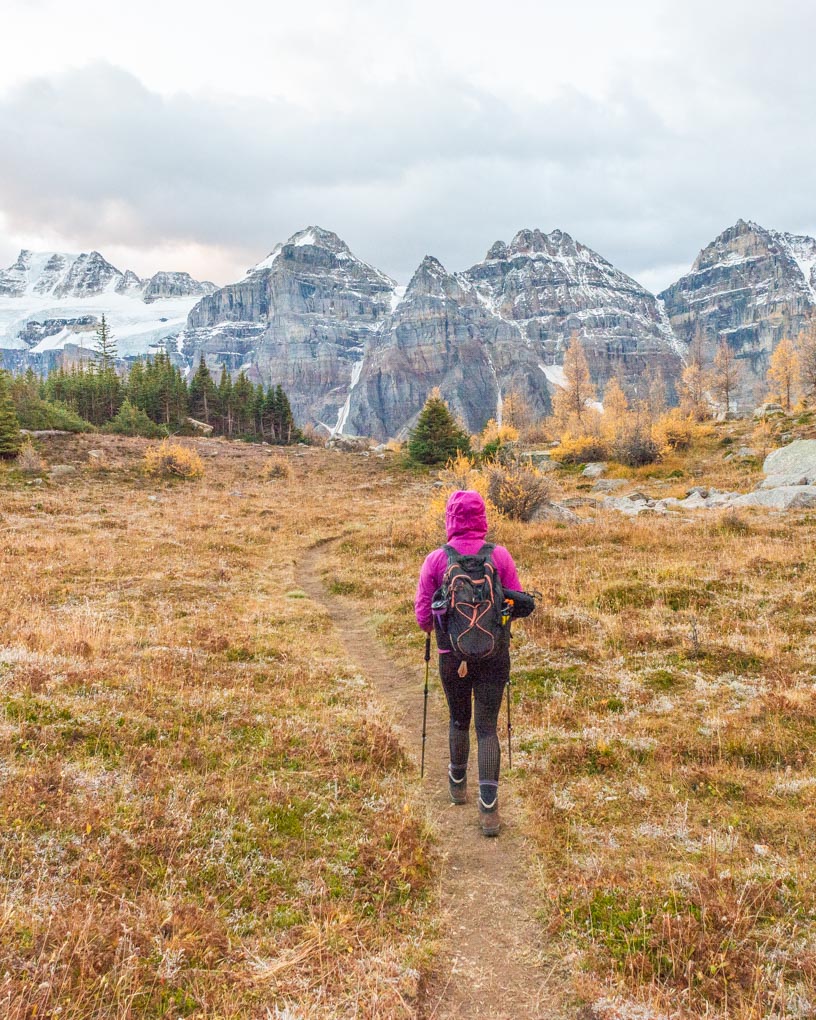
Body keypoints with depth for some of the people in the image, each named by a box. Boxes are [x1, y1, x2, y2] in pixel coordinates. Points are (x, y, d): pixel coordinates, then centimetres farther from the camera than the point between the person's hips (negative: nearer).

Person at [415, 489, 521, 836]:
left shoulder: (436, 560, -9)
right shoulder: (500, 556, -7)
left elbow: (423, 614, -6)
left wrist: (431, 629, 17)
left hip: (452, 654, 0)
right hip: (494, 653, 0)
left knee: (459, 719, 21)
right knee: (487, 726, 6)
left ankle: (458, 784, 42)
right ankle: (488, 808, -2)